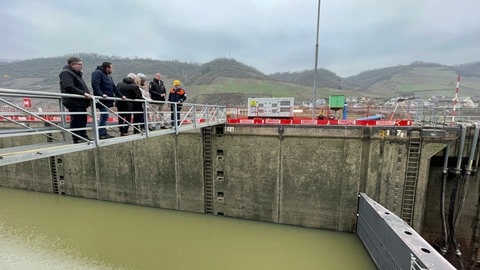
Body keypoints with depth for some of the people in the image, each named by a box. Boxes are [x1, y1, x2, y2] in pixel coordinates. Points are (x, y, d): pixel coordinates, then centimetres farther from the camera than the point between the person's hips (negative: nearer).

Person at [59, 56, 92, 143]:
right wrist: (84, 93, -25)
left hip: (81, 102, 10)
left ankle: (83, 136, 21)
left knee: (83, 120, 12)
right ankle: (76, 138, -2)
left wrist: (87, 94, 10)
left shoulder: (77, 73, 23)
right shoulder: (66, 73, -8)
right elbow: (69, 88, -21)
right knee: (76, 120, -7)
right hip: (74, 102, -10)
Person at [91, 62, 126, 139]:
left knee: (104, 116, 9)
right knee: (104, 116, -12)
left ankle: (104, 133, 12)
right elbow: (95, 84, -18)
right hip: (102, 100, -9)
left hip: (107, 100, 9)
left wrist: (121, 95, 14)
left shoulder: (108, 76, 25)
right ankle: (101, 134, -8)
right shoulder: (98, 73, -4)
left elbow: (114, 88, 25)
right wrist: (101, 94, -28)